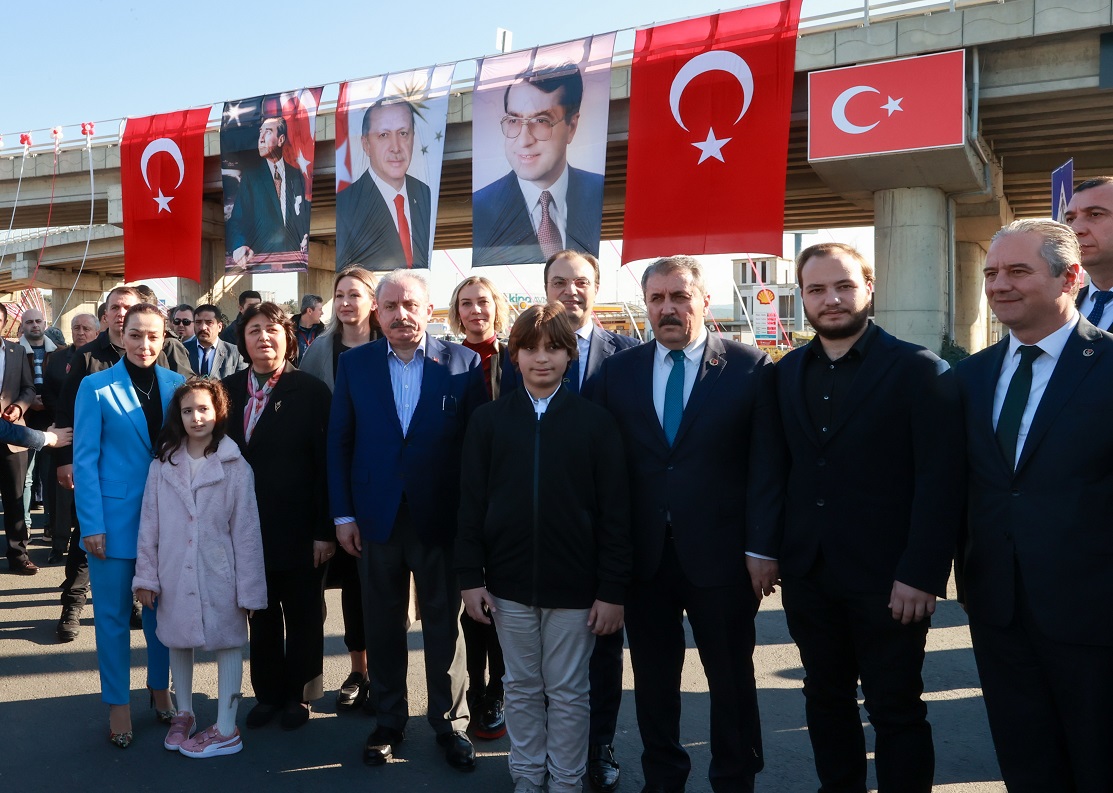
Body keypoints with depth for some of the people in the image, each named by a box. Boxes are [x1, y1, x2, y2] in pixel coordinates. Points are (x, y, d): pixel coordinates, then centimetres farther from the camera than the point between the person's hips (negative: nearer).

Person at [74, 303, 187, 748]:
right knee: (114, 613, 7)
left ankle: (160, 687, 32)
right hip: (115, 518, -2)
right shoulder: (96, 387, -5)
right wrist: (91, 525, -11)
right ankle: (117, 703, 22)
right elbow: (85, 460, -6)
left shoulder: (177, 385, 2)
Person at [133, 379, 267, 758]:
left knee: (227, 642, 7)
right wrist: (146, 576, 2)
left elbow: (247, 530, -8)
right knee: (178, 641, 18)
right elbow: (149, 523, 3)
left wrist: (249, 588, -8)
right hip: (175, 573, 3)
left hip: (219, 574, -3)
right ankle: (184, 714, 38)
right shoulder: (163, 464, 0)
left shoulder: (235, 466, -9)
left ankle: (226, 729, 18)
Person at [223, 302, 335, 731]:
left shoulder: (311, 391, -9)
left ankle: (298, 695, 28)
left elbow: (326, 464, -11)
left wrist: (325, 530, -13)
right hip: (247, 529, 4)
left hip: (298, 530, -3)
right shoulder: (228, 389, 4)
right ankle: (268, 694, 31)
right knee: (260, 616, 15)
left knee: (302, 616, 11)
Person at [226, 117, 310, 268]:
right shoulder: (250, 174, 7)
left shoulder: (297, 175, 16)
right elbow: (236, 219, -2)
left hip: (294, 256, 2)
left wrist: (306, 239, -2)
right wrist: (239, 246, -22)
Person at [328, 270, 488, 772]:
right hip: (376, 518, 2)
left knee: (444, 624, 11)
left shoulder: (463, 362, -4)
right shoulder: (354, 364, 2)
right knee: (382, 626, 14)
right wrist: (343, 514, -1)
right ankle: (388, 721, 31)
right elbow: (338, 442, 3)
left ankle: (450, 723, 27)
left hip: (440, 518, -2)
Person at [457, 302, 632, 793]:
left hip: (574, 586, -2)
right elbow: (471, 503, 3)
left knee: (568, 693, 11)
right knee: (521, 689, 16)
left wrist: (612, 590, -6)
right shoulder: (488, 420, 2)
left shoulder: (595, 422, -3)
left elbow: (615, 511, -4)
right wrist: (471, 577, -1)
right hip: (510, 582, 2)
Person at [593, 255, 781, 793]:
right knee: (652, 678, 16)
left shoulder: (749, 367, -4)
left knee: (732, 679, 13)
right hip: (642, 555, 3)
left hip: (719, 553, -2)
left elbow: (766, 464, -5)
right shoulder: (618, 371, 4)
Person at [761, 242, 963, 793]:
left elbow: (941, 480, -12)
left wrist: (922, 573, -16)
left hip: (887, 578, -4)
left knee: (896, 711, 7)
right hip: (808, 574, 5)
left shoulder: (918, 369, -7)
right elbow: (776, 467, 7)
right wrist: (765, 546, 0)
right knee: (826, 698, 17)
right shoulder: (788, 372, 8)